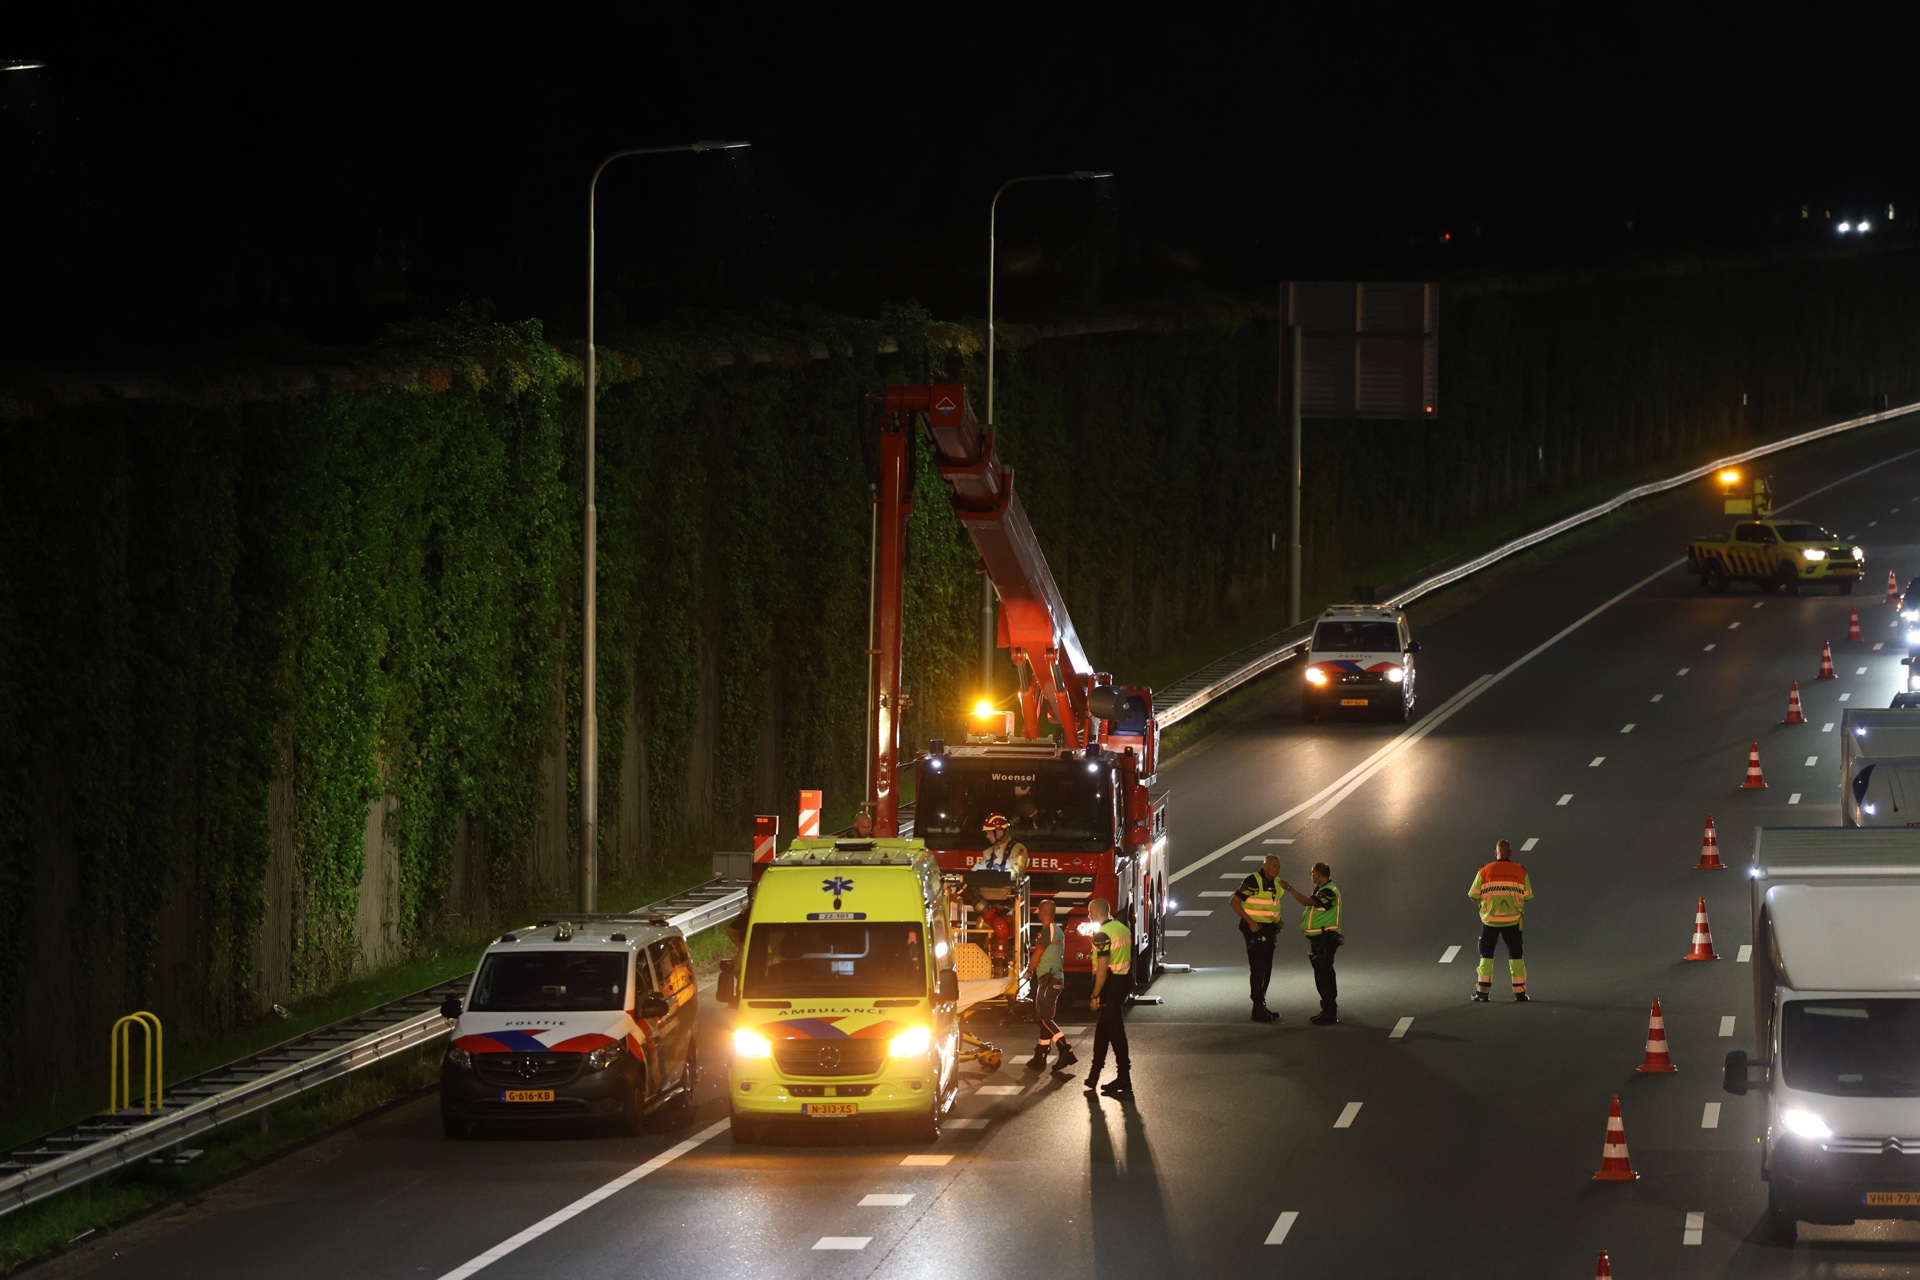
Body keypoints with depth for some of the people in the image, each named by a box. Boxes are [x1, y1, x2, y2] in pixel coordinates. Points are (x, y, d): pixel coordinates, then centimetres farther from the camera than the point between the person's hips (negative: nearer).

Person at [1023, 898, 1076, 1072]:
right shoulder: (1059, 931, 14)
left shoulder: (1047, 931, -15)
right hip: (1057, 977, 9)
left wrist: (1028, 971, 6)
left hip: (1047, 979, -9)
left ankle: (1065, 1051, -20)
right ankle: (1040, 1057, 15)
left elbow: (1037, 956, -12)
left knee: (1046, 1018, -11)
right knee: (1044, 1018, 12)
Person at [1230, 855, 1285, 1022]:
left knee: (1266, 969, 13)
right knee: (1257, 969, -8)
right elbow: (1234, 901, -16)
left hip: (1269, 930, 8)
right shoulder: (1253, 882, -15)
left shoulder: (1276, 883, 10)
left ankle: (1262, 1006, 22)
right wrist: (1250, 921, -21)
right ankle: (1258, 1010, -7)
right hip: (1255, 930, -8)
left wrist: (1278, 920, 8)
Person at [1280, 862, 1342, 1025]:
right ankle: (1327, 1010, 22)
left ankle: (1330, 1014, -7)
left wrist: (1289, 888, -25)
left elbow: (1308, 902, -28)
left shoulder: (1329, 892, -18)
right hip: (1319, 938, 11)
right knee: (1322, 976, 15)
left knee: (1324, 975, -9)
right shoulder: (1321, 890, 16)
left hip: (1325, 938, -11)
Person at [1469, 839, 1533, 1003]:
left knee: (1486, 955, 11)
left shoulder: (1485, 872, -6)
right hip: (1512, 920, 0)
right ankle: (1519, 992, 8)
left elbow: (1474, 896, -4)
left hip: (1490, 919, 0)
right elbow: (1527, 897, 0)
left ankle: (1483, 992, 9)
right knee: (1515, 955, 10)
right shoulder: (1520, 872, -3)